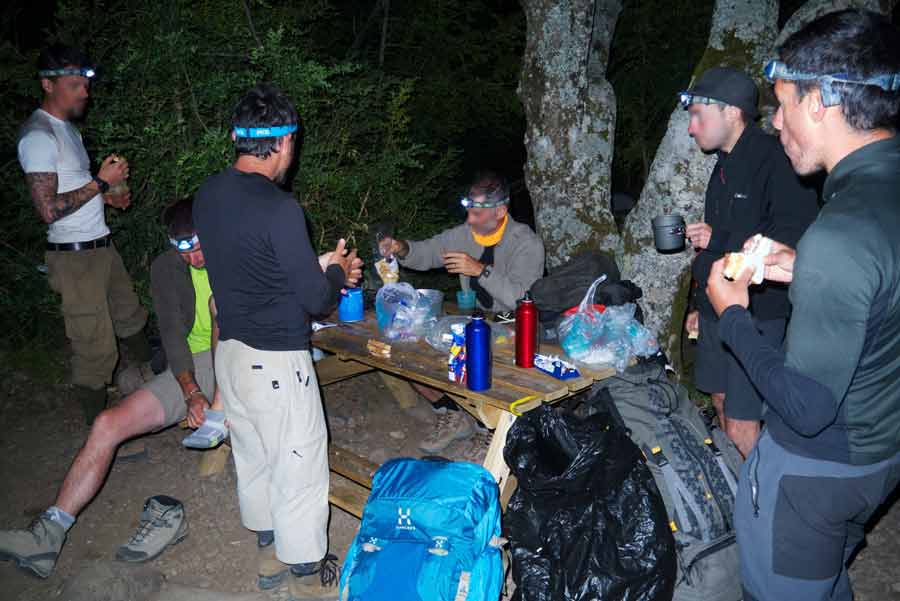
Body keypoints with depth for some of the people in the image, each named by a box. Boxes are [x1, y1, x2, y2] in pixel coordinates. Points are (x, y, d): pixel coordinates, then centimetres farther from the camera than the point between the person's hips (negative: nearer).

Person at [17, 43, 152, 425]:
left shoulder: (67, 128, 14)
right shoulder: (38, 135, -17)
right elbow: (49, 209, -23)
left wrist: (108, 198, 8)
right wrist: (101, 182, -18)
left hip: (101, 246, 10)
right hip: (75, 256, -9)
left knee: (132, 323, 20)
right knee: (96, 349, -3)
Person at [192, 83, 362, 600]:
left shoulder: (208, 195, 1)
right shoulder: (279, 209, -24)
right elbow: (316, 300, -19)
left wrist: (317, 266, 14)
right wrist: (337, 272, 2)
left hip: (230, 348, 8)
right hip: (276, 359, -8)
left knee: (253, 456, 22)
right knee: (300, 466, 8)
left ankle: (270, 552, 41)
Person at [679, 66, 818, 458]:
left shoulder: (776, 161, -15)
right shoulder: (726, 166, 14)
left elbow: (794, 242, -25)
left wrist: (719, 239, -20)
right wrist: (698, 304, 24)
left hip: (760, 318, -9)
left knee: (743, 428, -8)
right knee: (723, 405, 17)